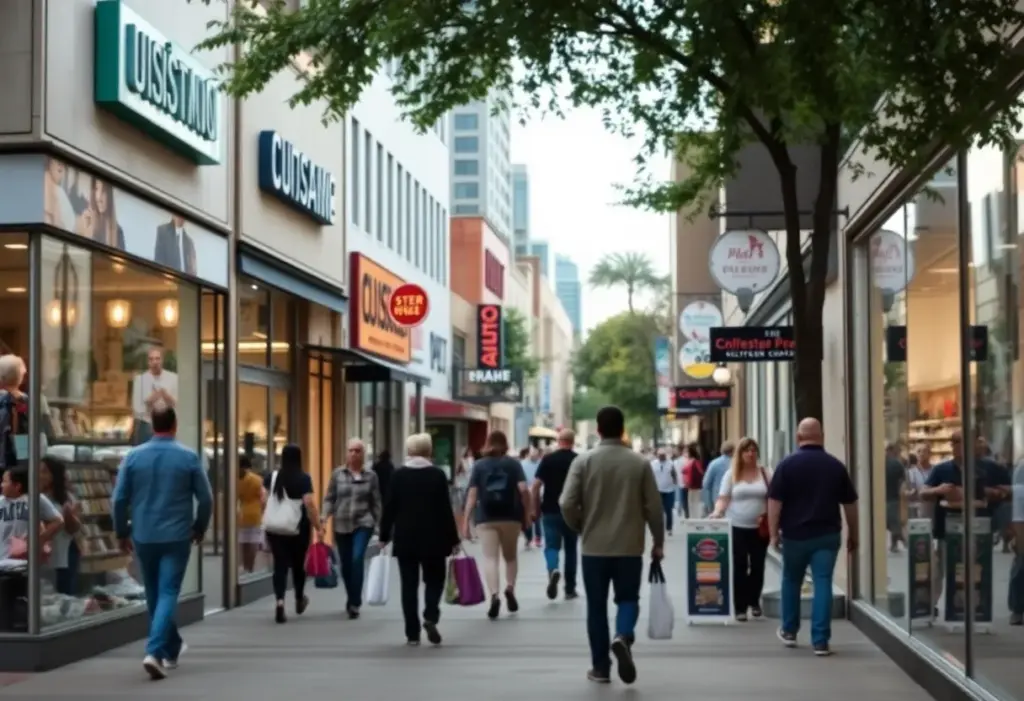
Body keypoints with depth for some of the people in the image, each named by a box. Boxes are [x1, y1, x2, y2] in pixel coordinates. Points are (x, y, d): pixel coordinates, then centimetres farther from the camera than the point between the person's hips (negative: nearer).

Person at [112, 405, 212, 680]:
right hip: (176, 536, -2)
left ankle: (171, 647, 32)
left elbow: (119, 499, -2)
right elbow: (205, 498, -2)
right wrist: (200, 528, 13)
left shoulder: (133, 456, -2)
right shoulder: (189, 457, -5)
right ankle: (155, 652, -20)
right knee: (167, 594, -3)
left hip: (143, 537, 2)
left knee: (154, 595, 18)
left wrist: (122, 532, 10)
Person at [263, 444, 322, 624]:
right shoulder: (303, 478, -8)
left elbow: (264, 500, 1)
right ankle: (299, 600, 33)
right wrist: (318, 527, -11)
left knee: (280, 564, 1)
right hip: (299, 528, -2)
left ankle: (279, 601, -18)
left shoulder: (271, 476, 2)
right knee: (298, 563, 16)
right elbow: (309, 504, -15)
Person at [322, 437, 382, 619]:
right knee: (345, 565, 8)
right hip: (341, 525, 2)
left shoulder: (371, 476, 2)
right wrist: (325, 515, -10)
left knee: (358, 559, -21)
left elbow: (376, 502, 6)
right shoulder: (338, 474, 2)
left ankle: (354, 602, -15)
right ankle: (352, 600, 29)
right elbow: (329, 498, 4)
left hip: (363, 523, -2)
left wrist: (378, 524, 4)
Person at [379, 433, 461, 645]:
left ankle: (412, 633, 3)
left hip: (405, 537, 1)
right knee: (434, 580, 13)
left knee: (409, 585, 5)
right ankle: (430, 617, -11)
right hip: (433, 537, -1)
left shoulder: (399, 475, -2)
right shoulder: (438, 474, -4)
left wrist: (384, 536, 7)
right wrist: (453, 539, 2)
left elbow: (389, 508, -1)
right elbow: (446, 509, -4)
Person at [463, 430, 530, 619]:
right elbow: (523, 490, -7)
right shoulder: (514, 464, 5)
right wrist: (527, 513, 3)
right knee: (510, 555, 17)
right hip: (510, 516, 1)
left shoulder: (479, 465, 6)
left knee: (490, 558, -4)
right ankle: (510, 588, -3)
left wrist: (466, 521, -1)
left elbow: (472, 494, -1)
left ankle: (494, 595, -21)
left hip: (486, 518, -1)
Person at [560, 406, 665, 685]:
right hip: (630, 547, 0)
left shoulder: (584, 461, -5)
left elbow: (567, 504, -9)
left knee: (597, 606, 10)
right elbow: (654, 507, -2)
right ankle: (623, 637, -16)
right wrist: (658, 542, 10)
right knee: (628, 599, 13)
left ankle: (600, 667, 12)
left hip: (594, 546, 0)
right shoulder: (640, 463, -2)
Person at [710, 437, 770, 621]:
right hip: (737, 527, -2)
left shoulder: (765, 473, 5)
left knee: (757, 566, 9)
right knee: (739, 567, -2)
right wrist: (718, 511, -21)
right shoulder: (731, 474, 1)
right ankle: (740, 607, 3)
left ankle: (754, 602, 26)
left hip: (759, 528, 2)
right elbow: (723, 498, -2)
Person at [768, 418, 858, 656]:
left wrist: (774, 531, -1)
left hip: (795, 534, -1)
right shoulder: (836, 465, 3)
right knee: (823, 584, 0)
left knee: (791, 582, 18)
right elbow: (850, 503, 8)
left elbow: (775, 501, -8)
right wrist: (852, 534, 17)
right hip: (827, 534, 1)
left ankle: (789, 631, 30)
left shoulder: (787, 464, -5)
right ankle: (820, 642, -5)